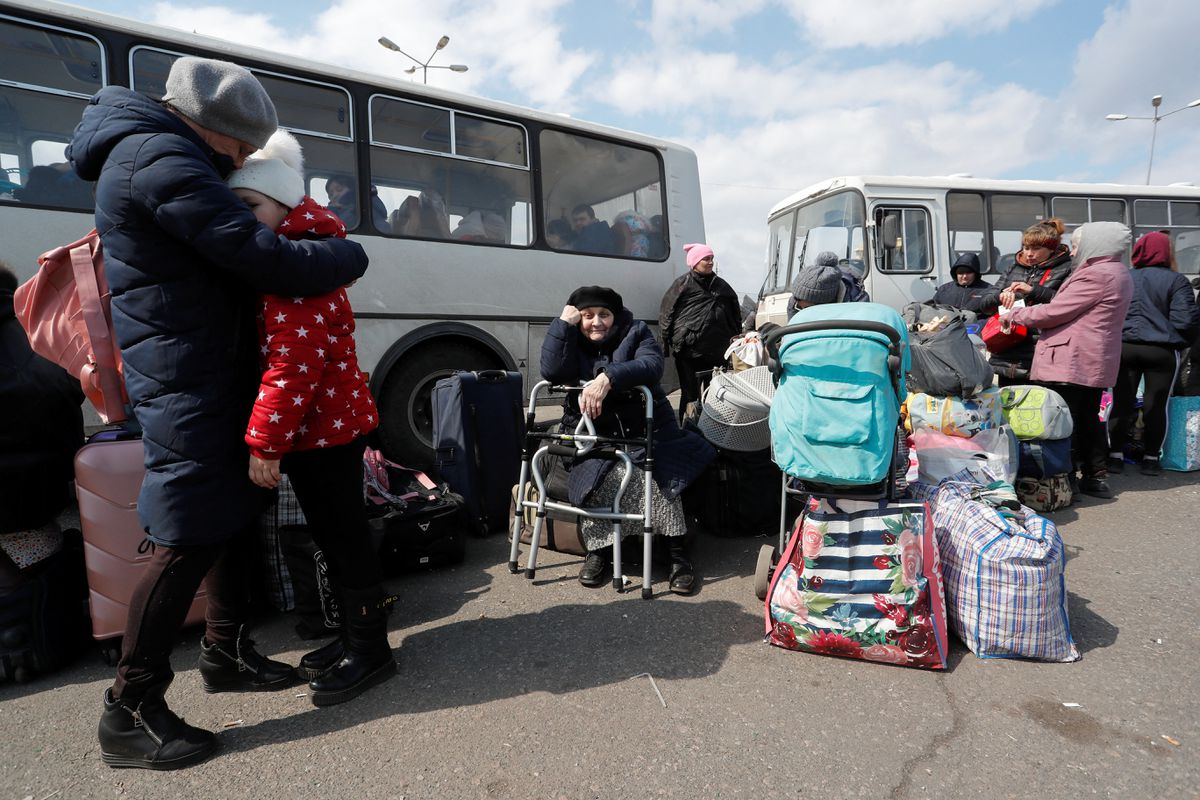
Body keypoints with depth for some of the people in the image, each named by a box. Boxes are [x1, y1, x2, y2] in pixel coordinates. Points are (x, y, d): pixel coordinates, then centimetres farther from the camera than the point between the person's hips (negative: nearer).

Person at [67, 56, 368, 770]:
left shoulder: (151, 151, 16)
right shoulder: (160, 161, -18)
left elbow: (230, 243, 19)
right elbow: (265, 260, -23)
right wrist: (351, 254, -8)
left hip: (215, 375, 11)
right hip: (186, 382, -11)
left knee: (237, 514, 16)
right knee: (190, 538, -5)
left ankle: (226, 651, 32)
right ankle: (130, 713, 9)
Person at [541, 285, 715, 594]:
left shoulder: (635, 333, 4)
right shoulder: (572, 341, 10)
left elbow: (651, 366, -18)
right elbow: (553, 371, -12)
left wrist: (608, 378, -34)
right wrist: (563, 322, -11)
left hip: (645, 430, 0)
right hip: (593, 435, 1)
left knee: (657, 476, -26)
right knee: (602, 477, -29)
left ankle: (677, 553, -14)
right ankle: (598, 549, -14)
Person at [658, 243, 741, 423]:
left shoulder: (722, 286, 13)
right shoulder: (682, 284, -1)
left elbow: (736, 316, 18)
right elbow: (666, 315, -3)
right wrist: (667, 343, -7)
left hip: (717, 353, 5)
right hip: (688, 352, -4)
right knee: (690, 395, 2)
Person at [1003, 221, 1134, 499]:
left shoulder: (1096, 274, -15)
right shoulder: (1118, 273, 18)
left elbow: (1054, 312, -16)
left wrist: (1013, 315, -3)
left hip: (1070, 363, -10)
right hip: (1096, 364, 10)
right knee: (1088, 419, 17)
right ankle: (1096, 477, 24)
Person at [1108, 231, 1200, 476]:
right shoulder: (1175, 280, -3)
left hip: (1123, 348, 2)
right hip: (1161, 351, -2)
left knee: (1121, 403, 5)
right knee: (1156, 405, 5)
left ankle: (1116, 456, 8)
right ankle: (1151, 458, 11)